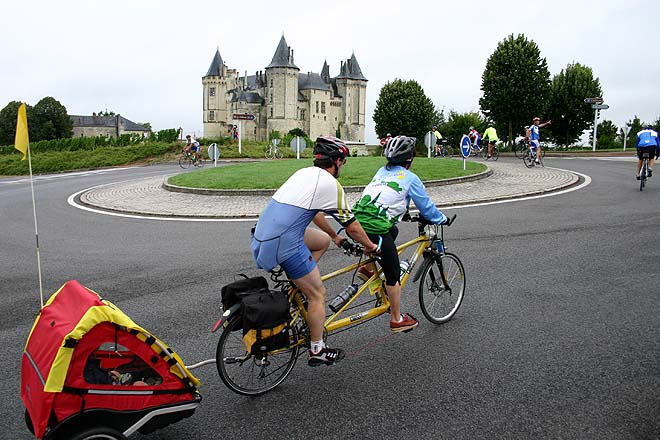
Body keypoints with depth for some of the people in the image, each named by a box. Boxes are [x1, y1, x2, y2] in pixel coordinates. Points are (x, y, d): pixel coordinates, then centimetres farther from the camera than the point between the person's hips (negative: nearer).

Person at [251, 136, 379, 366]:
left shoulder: (305, 173, 18)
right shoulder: (331, 184, -7)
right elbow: (352, 227, -1)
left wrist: (335, 237, 40)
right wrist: (370, 246, 18)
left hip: (262, 234, 8)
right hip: (285, 243, -8)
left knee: (323, 241, 26)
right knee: (318, 294, 6)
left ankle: (300, 289, 24)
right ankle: (318, 351, 19)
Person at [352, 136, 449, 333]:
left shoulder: (382, 172, 21)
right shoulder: (410, 178, 3)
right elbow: (426, 207, 8)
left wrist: (403, 211, 45)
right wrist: (442, 219, 25)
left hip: (357, 220, 7)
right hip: (376, 229, -7)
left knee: (392, 231, 34)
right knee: (393, 274, 9)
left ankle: (368, 268, 23)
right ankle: (397, 320, 22)